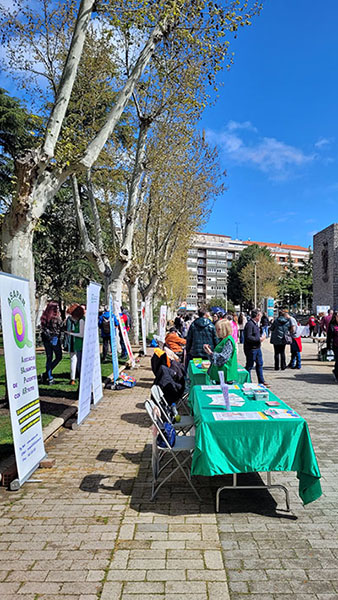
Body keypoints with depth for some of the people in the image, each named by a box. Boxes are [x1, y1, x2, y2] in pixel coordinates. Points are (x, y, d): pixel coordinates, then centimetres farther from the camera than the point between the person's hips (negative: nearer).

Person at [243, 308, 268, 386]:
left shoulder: (255, 323, 12)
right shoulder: (249, 324, -20)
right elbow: (248, 338, -25)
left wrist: (261, 337, 6)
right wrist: (259, 339, -19)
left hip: (257, 348, 10)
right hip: (251, 348, -10)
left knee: (260, 364, 17)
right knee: (249, 366, 2)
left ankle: (261, 381, 28)